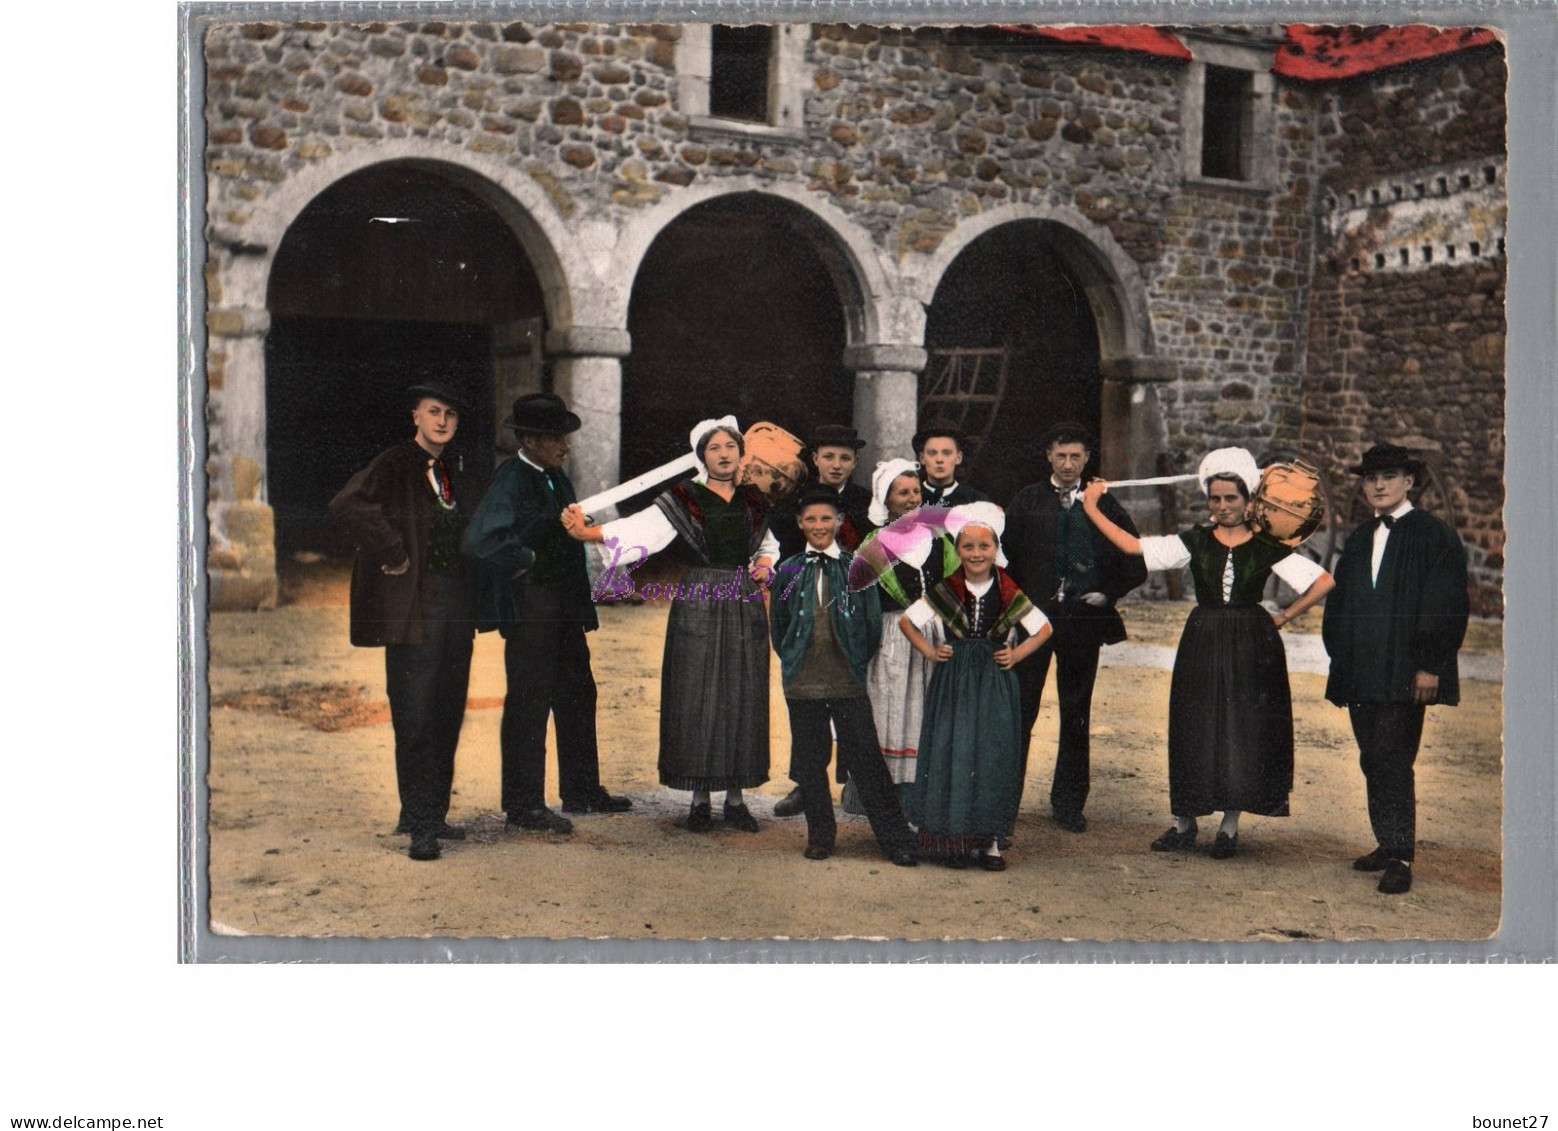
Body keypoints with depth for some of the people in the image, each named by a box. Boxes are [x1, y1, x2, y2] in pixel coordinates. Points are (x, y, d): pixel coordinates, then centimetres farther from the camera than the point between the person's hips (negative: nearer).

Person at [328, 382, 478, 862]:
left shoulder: (455, 469, 15)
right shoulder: (394, 464, -7)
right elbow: (346, 505, -24)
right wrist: (392, 554, -19)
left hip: (454, 602, 7)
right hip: (414, 604, -7)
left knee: (448, 715, 11)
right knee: (415, 718, -6)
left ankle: (433, 815, 21)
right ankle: (420, 827, -1)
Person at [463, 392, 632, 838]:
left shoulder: (556, 478, 13)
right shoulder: (511, 480, -15)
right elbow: (479, 538, -29)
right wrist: (525, 561, -16)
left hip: (564, 609, 9)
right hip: (528, 610, -9)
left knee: (577, 696, 15)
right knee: (528, 704, -3)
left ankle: (581, 790, 27)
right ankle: (524, 805, 6)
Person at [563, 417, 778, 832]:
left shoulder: (754, 502, 12)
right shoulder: (684, 499, -1)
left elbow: (769, 544, 27)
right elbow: (642, 527, -15)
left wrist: (765, 564, 4)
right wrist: (587, 531, -31)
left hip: (746, 608, 3)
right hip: (699, 606, -3)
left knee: (743, 699, 3)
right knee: (697, 699, -3)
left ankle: (736, 798, 12)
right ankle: (700, 799, 7)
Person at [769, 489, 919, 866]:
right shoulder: (789, 571, 7)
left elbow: (873, 623, 6)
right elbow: (779, 627, 15)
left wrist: (858, 663, 5)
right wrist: (791, 662, 9)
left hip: (848, 682, -2)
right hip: (802, 684, 2)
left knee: (865, 759, -2)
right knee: (810, 761, 8)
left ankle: (896, 839, 5)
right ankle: (820, 837, 21)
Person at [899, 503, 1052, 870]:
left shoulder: (1008, 593, 0)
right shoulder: (945, 591, 0)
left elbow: (1044, 628, 10)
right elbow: (906, 621, 8)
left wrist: (1016, 654, 0)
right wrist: (929, 652, 0)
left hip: (996, 684, 0)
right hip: (953, 682, 0)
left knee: (995, 755, 0)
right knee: (952, 753, -3)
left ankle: (990, 839, 9)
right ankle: (955, 838, 6)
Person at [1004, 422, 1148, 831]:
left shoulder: (1104, 505, 7)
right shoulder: (1027, 501, 5)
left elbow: (1136, 561, 10)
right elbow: (1006, 556, 3)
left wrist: (1108, 594, 1)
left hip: (1082, 618, 1)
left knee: (1077, 715, 8)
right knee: (1020, 709, -1)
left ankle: (1068, 803, 18)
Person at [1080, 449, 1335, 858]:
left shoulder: (1267, 548, -2)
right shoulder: (1195, 542, 2)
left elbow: (1323, 582, -1)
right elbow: (1133, 546, -4)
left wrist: (1284, 616, -1)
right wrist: (1092, 508, -4)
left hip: (1251, 649, -1)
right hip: (1202, 644, 2)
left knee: (1244, 732, 2)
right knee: (1195, 731, 5)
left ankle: (1230, 826, 15)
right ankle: (1184, 824, 15)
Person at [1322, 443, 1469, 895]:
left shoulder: (1435, 537, -3)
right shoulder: (1359, 540, 17)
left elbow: (1448, 606, -9)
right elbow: (1339, 604, 22)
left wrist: (1429, 666, -15)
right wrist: (1340, 660, 13)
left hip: (1404, 675, -7)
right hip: (1360, 676, 7)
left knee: (1392, 763, -11)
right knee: (1375, 763, 11)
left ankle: (1399, 859, -7)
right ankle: (1389, 845, 22)